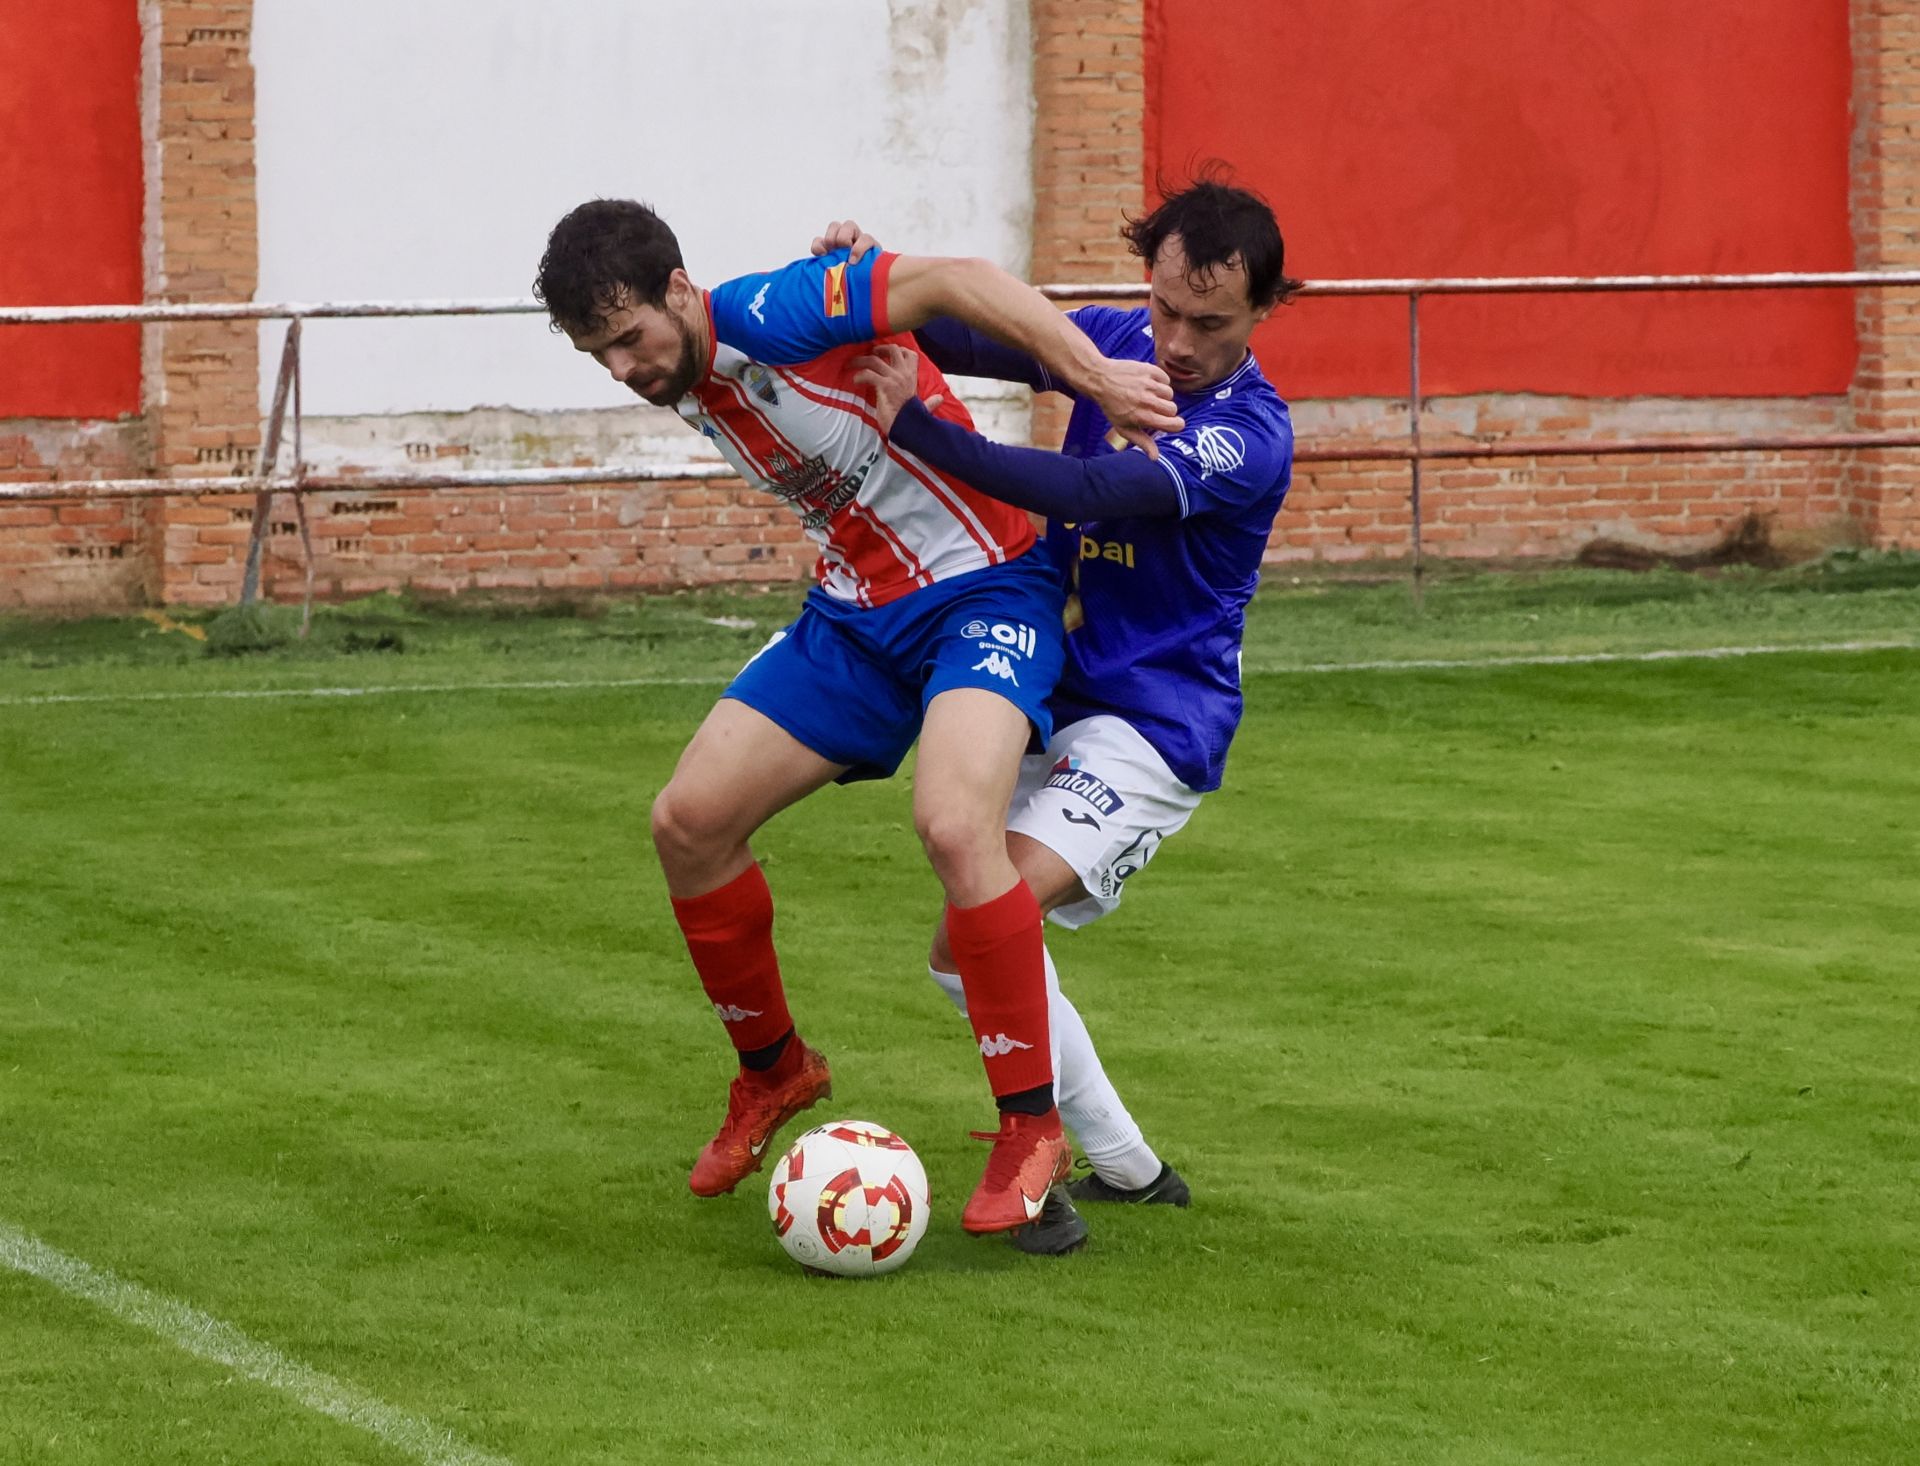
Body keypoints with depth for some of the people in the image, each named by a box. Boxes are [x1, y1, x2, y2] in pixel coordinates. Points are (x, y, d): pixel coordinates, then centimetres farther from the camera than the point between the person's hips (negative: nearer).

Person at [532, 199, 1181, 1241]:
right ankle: (774, 1071, 25)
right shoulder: (683, 387, 2)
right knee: (688, 821, 2)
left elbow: (952, 283, -32)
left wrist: (1096, 376, -38)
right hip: (856, 610, 9)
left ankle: (1031, 1128, -18)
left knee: (953, 825, -31)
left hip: (979, 588, -9)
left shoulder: (768, 317, -23)